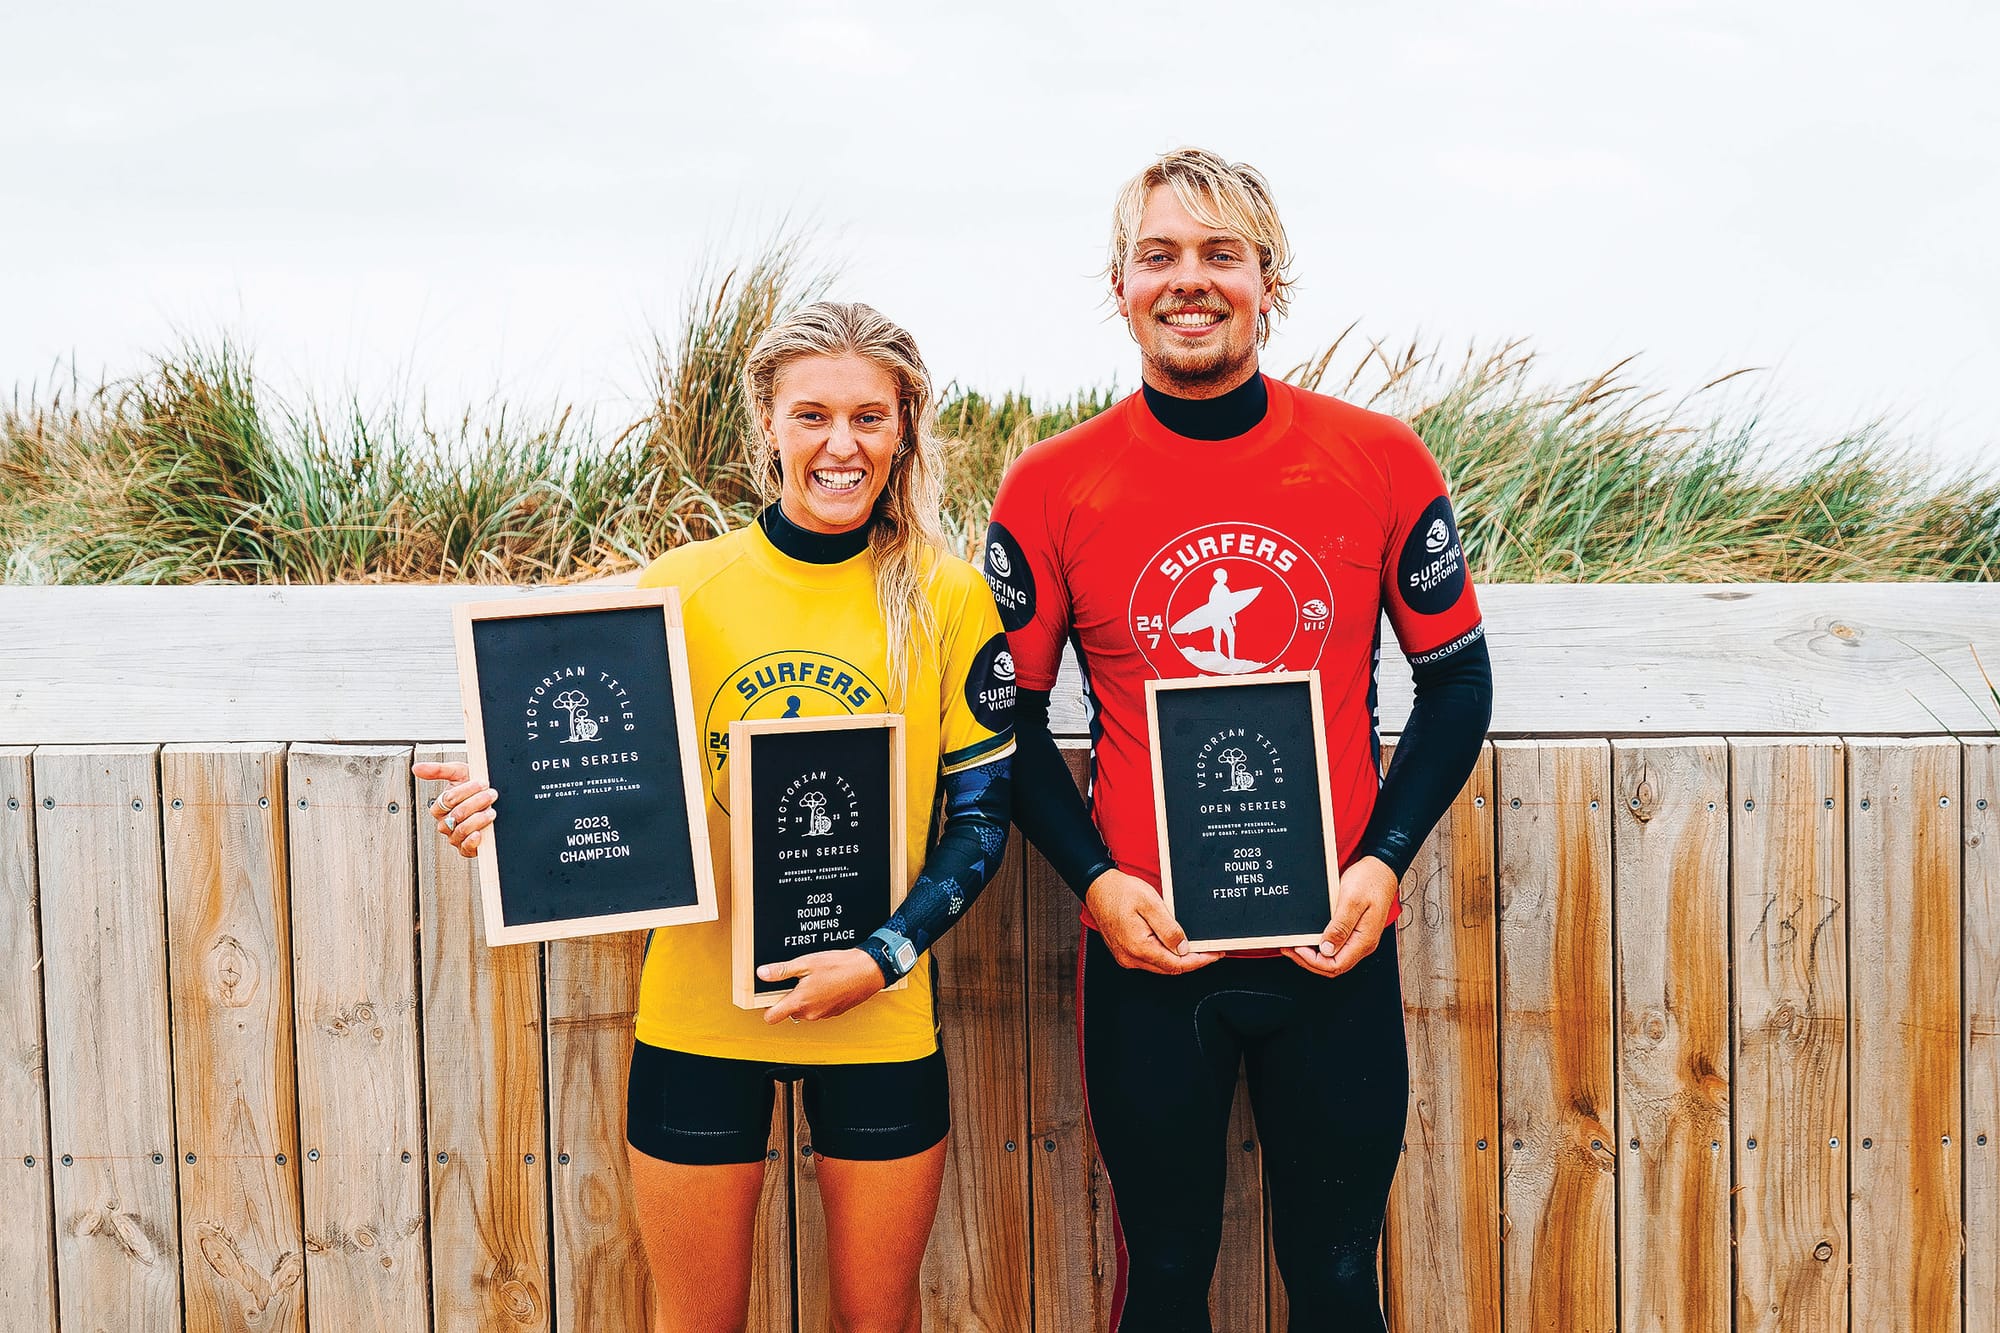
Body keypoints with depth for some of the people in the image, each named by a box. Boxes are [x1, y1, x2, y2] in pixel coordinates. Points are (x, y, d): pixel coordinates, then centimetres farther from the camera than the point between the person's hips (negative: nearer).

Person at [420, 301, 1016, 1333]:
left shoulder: (948, 598, -5)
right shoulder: (680, 586, -3)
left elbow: (982, 815, -1)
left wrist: (886, 956, -12)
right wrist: (511, 809, -16)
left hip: (879, 1015, 0)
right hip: (698, 1013, 0)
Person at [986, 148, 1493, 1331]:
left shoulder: (1381, 463, -2)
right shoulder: (1055, 487, -3)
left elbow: (1456, 680, 6)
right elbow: (1010, 716, 5)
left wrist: (1385, 860, -4)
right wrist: (1093, 879, -7)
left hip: (1334, 946, 1)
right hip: (1146, 948, 0)